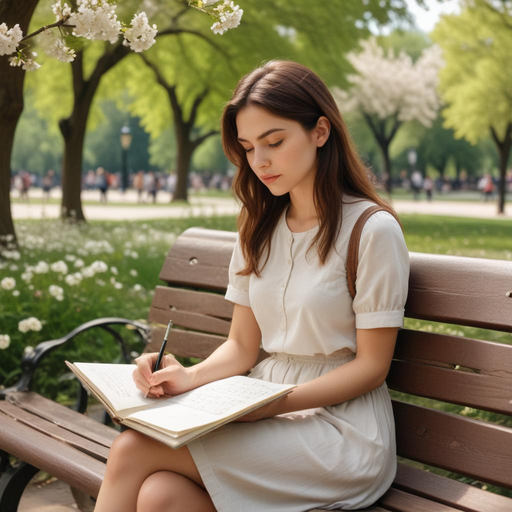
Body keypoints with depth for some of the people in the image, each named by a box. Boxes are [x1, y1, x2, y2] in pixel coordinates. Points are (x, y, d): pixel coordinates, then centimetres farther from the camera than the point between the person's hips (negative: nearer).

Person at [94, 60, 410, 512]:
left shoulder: (372, 229, -9)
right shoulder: (259, 231, 12)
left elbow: (371, 365, -9)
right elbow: (242, 346, 10)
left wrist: (274, 402, -21)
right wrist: (190, 377, -11)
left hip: (342, 428, -5)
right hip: (267, 411, 5)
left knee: (134, 452, -22)